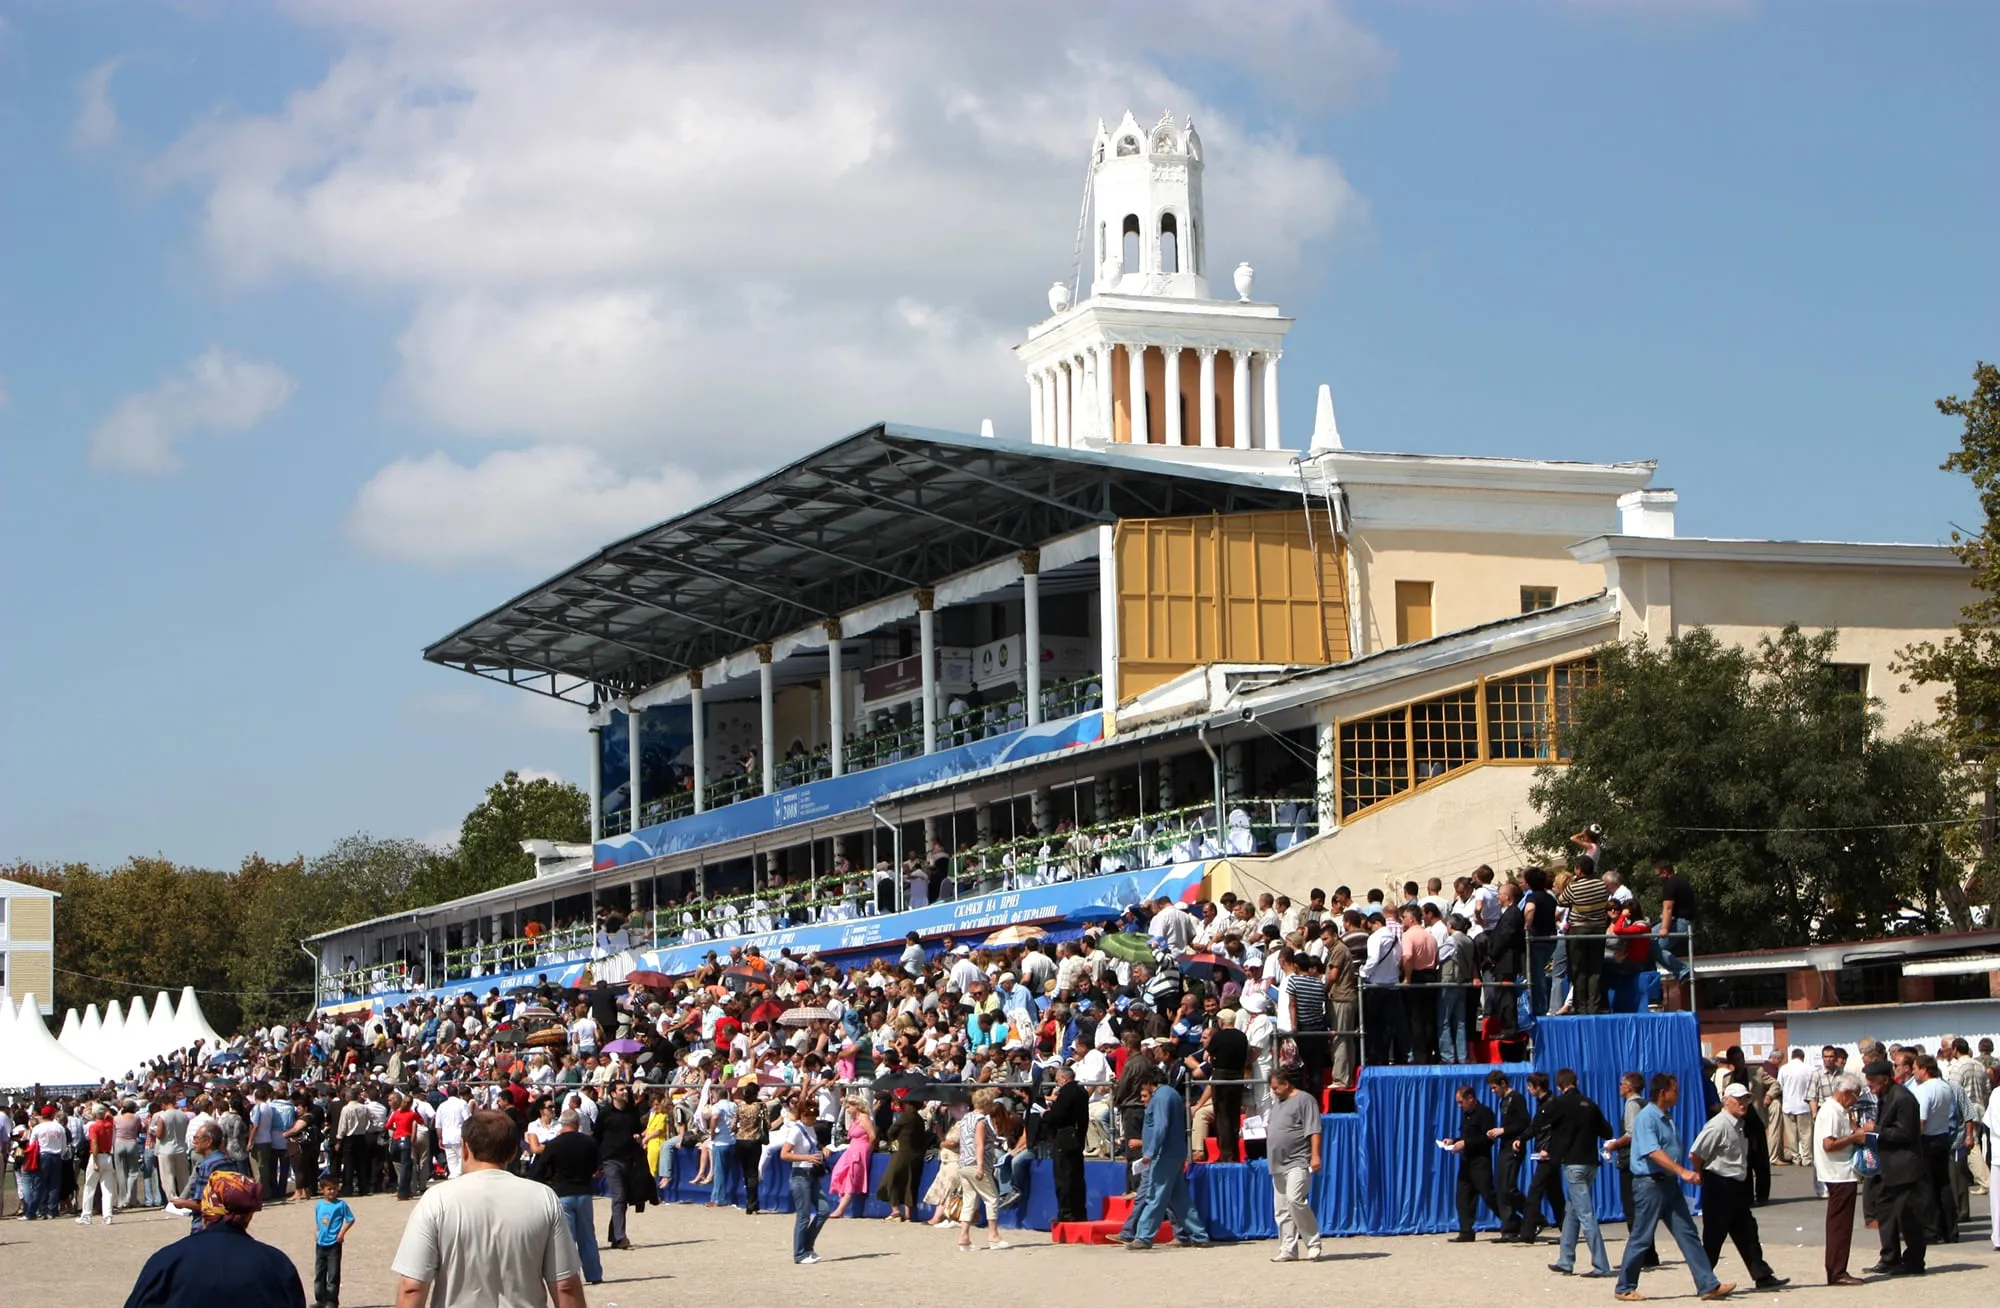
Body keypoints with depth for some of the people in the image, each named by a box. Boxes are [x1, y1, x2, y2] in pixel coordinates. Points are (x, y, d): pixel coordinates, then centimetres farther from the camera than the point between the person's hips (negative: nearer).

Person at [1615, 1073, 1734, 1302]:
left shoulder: (1667, 1117, 14)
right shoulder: (1646, 1118, -15)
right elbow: (1654, 1152, -24)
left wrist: (1686, 1173, 21)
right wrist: (1683, 1172, -29)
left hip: (1669, 1183, 9)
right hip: (1650, 1183, -9)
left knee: (1687, 1233, 4)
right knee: (1641, 1238, -1)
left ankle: (1708, 1285, 2)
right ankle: (1625, 1288, 10)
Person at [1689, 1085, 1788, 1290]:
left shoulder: (1738, 1126, 13)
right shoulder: (1718, 1126, -17)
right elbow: (1694, 1154, -22)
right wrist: (1703, 1176, -7)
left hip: (1736, 1188, 9)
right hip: (1719, 1188, -9)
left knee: (1747, 1233, 10)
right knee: (1714, 1236, -2)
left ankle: (1763, 1276, 13)